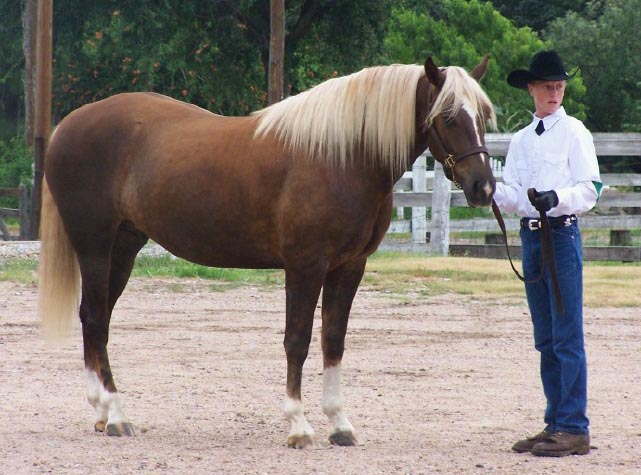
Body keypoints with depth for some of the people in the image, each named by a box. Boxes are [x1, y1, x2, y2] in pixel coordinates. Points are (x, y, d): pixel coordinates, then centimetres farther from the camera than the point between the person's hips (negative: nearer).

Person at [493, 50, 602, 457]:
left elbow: (590, 190, -9)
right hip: (530, 236, 7)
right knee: (546, 338, 10)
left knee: (567, 336, -8)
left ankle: (575, 429, -8)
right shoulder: (522, 139, 15)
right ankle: (556, 423, 16)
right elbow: (511, 194, 13)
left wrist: (557, 198, -26)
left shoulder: (574, 133, -3)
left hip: (562, 234, -6)